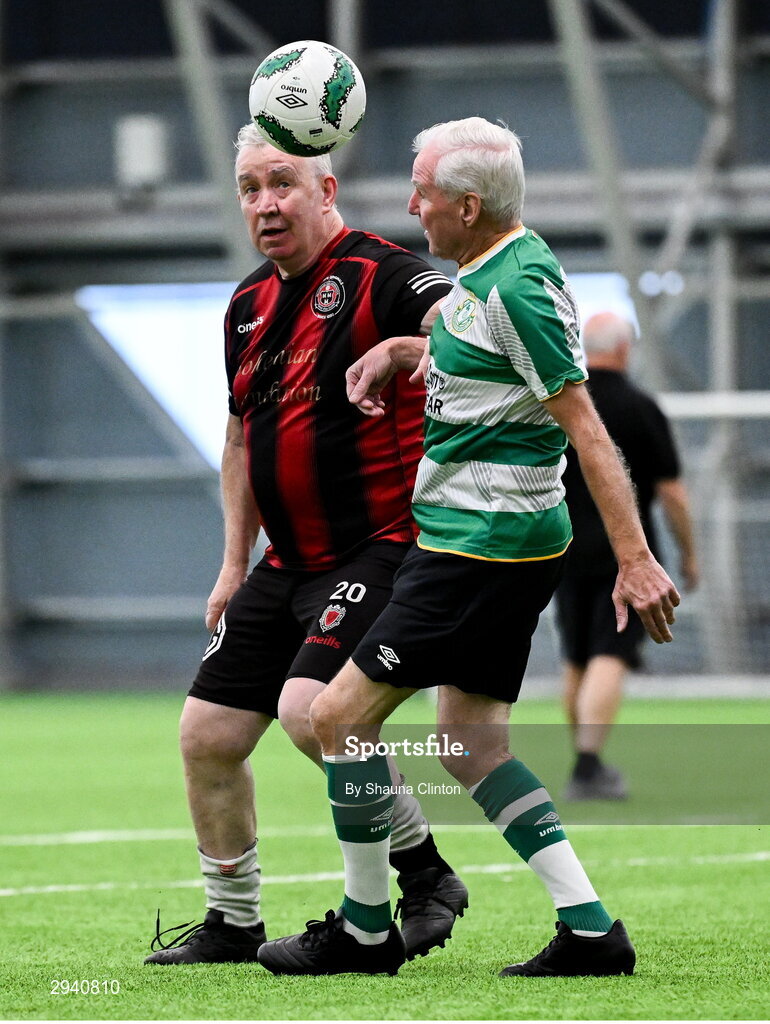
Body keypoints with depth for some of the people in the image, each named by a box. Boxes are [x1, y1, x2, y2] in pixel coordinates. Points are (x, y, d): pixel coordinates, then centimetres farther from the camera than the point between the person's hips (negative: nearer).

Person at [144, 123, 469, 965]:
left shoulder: (379, 276, -13)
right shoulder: (248, 305, 13)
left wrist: (398, 350, -55)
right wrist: (235, 563, 21)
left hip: (379, 548, -8)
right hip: (289, 564, 8)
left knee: (310, 709, -26)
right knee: (208, 734, 6)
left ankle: (425, 877, -7)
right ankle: (232, 922, 24)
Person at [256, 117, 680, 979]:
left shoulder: (519, 287, -19)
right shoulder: (488, 275, 10)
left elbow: (586, 428, -22)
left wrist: (634, 559, -24)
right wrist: (394, 351, 13)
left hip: (481, 545, -10)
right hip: (501, 544, 10)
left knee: (341, 714, -3)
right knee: (467, 742, 13)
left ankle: (364, 931, 7)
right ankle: (589, 930, 7)